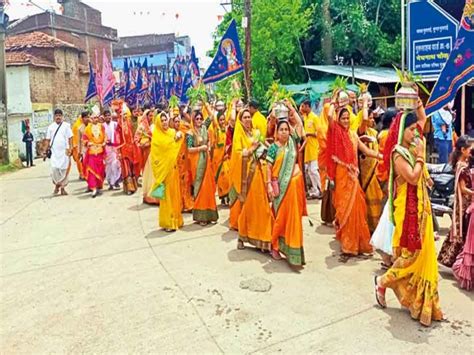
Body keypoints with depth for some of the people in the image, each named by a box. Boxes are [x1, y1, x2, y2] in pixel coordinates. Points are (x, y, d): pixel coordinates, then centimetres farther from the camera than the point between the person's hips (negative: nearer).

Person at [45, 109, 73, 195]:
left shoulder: (66, 125, 3)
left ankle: (63, 187, 12)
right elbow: (48, 139, 12)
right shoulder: (51, 126, 10)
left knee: (64, 169, 1)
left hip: (64, 151, -1)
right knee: (54, 168, -11)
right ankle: (57, 184, 10)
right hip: (54, 151, 1)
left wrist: (70, 148, -7)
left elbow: (70, 138, 1)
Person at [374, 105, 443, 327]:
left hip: (420, 205, 9)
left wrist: (418, 102, 12)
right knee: (411, 254, -4)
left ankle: (419, 299, 24)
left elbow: (423, 118, 23)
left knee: (423, 253, 12)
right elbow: (412, 178, -24)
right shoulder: (398, 153, -15)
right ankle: (383, 281, 17)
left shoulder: (412, 146, 9)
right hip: (407, 208, -9)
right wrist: (420, 156, -14)